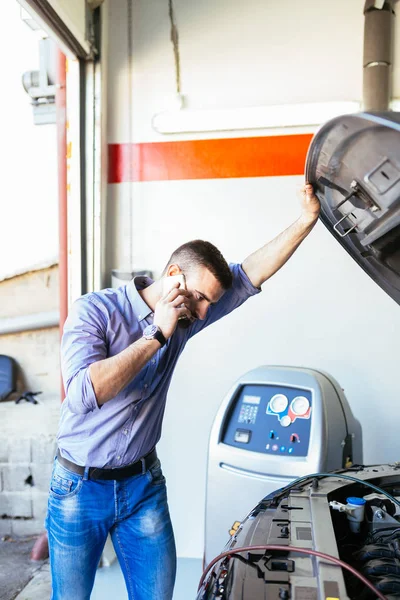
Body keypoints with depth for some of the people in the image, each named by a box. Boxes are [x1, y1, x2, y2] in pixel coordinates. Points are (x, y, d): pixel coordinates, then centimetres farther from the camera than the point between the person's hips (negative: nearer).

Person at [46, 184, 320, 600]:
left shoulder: (182, 318, -5)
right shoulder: (93, 311, -19)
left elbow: (251, 275, -6)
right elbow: (83, 394, -33)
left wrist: (306, 219, -11)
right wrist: (157, 335, -30)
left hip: (144, 484, 4)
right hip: (80, 487, -3)